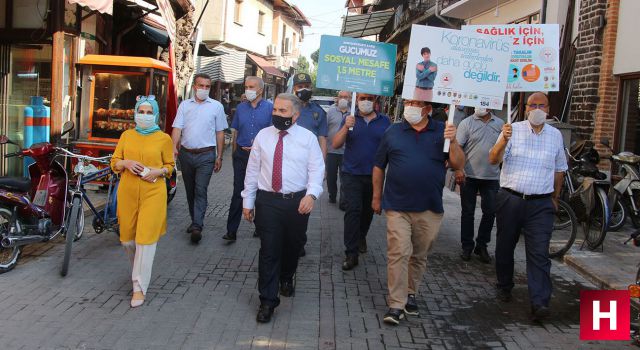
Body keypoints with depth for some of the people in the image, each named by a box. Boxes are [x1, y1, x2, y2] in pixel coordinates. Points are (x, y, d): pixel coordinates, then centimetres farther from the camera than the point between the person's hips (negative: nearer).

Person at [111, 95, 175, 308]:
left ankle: (139, 287, 3)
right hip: (128, 193, 3)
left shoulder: (163, 138, 1)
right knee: (127, 239, 12)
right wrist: (126, 163, -10)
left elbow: (170, 165, 7)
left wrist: (158, 171, -12)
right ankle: (139, 268, 42)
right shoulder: (127, 135, 8)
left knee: (146, 239, -6)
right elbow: (114, 162, 11)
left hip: (153, 194, -3)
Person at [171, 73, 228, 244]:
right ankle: (195, 221, 26)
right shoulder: (184, 105, 7)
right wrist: (174, 147, -17)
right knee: (190, 190, 12)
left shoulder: (216, 106, 3)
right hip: (186, 153, 3)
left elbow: (220, 133, 4)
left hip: (206, 155, -3)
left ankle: (197, 227, -12)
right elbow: (177, 128, -1)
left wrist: (219, 156, 1)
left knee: (200, 191, -10)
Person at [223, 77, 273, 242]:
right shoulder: (241, 108, 8)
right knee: (238, 193, -2)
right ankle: (231, 231, -2)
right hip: (242, 155, 2)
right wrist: (235, 153, 11)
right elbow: (235, 133, 14)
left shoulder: (270, 108, -2)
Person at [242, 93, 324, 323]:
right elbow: (252, 170, 8)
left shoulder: (308, 138, 0)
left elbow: (316, 169, -4)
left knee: (293, 246, 16)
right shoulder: (263, 136, 5)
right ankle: (267, 301, 5)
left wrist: (311, 194, -22)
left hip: (298, 202, 0)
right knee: (269, 251, -3)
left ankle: (286, 279, 46)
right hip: (267, 201, 0)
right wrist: (247, 201, 7)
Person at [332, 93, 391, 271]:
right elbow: (336, 144, -7)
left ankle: (361, 237, 42)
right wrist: (346, 127, -23)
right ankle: (351, 254, -5)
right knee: (352, 211, -9)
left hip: (375, 175, 2)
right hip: (352, 174, -2)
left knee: (368, 211, 15)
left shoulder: (384, 121, 2)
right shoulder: (349, 119, 0)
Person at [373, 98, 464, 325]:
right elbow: (379, 167, 10)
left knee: (419, 255, 13)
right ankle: (396, 305, -2)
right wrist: (376, 197, 11)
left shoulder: (442, 131, 3)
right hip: (397, 207, -1)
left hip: (430, 209, 1)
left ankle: (410, 294, 31)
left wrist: (453, 141, -17)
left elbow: (458, 165, -2)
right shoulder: (393, 132, 4)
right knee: (398, 254, -7)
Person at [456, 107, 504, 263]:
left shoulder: (500, 124, 7)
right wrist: (458, 169, -16)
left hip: (492, 177, 2)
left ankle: (482, 245, 21)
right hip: (469, 176, -2)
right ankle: (467, 246, 18)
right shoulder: (466, 123, -1)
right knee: (468, 212, 7)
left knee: (490, 212, 5)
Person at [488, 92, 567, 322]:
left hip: (541, 204, 0)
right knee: (505, 246, 12)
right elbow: (493, 160, -12)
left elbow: (559, 170, 17)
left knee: (539, 253, -6)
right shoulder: (513, 130, -1)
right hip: (510, 199, 0)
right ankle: (504, 287, 32)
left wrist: (555, 198, 18)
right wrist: (503, 141, -30)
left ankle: (540, 303, -7)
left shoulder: (555, 135, 7)